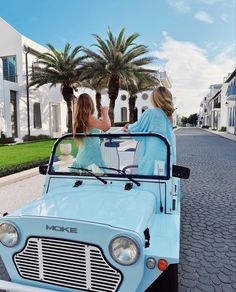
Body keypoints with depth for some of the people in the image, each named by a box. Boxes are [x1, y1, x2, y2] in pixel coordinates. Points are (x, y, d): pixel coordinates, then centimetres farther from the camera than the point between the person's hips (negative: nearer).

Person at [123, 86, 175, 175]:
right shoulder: (168, 116, 13)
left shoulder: (150, 112, -8)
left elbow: (137, 129, 2)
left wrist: (129, 128, 23)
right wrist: (130, 128, 29)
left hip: (153, 157, -7)